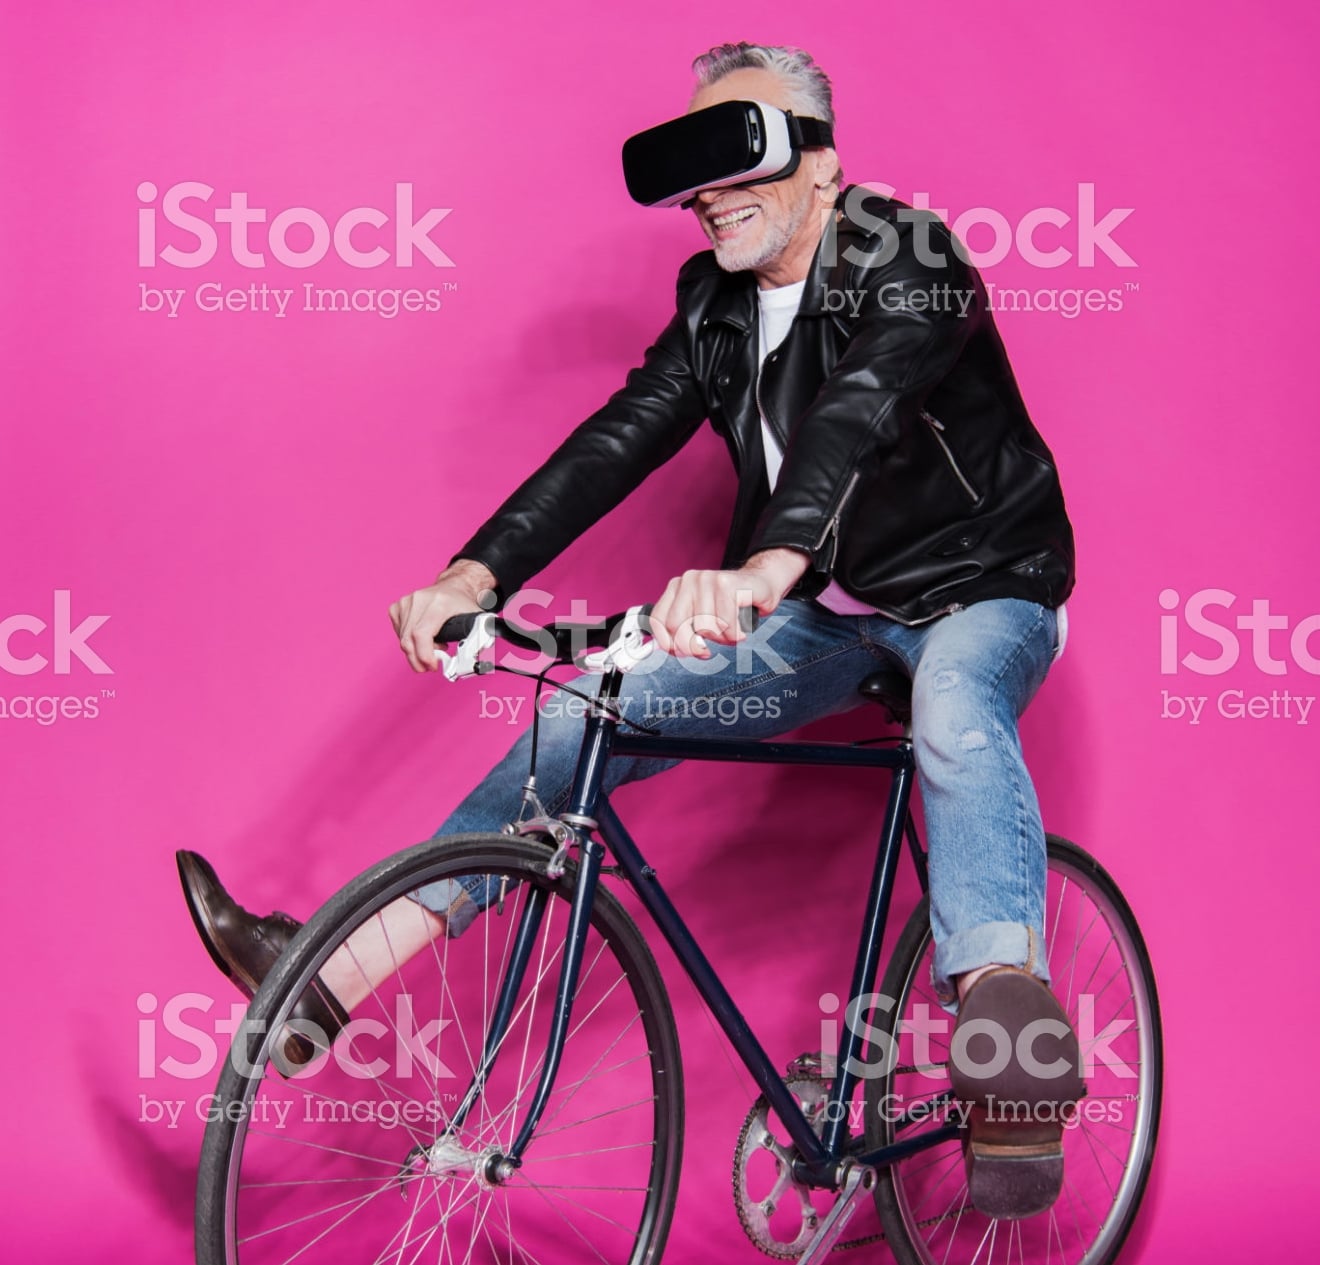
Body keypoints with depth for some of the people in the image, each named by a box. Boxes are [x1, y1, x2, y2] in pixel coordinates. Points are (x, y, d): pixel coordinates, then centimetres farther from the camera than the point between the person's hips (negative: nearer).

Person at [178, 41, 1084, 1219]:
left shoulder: (907, 261, -22)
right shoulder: (717, 303, 0)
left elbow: (857, 411, -41)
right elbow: (621, 437, -9)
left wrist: (761, 571, -61)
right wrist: (474, 576, -25)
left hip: (978, 590, -6)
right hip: (827, 609, 6)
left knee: (955, 715, -41)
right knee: (589, 715, -9)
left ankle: (1009, 1024, -60)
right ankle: (333, 976, -13)